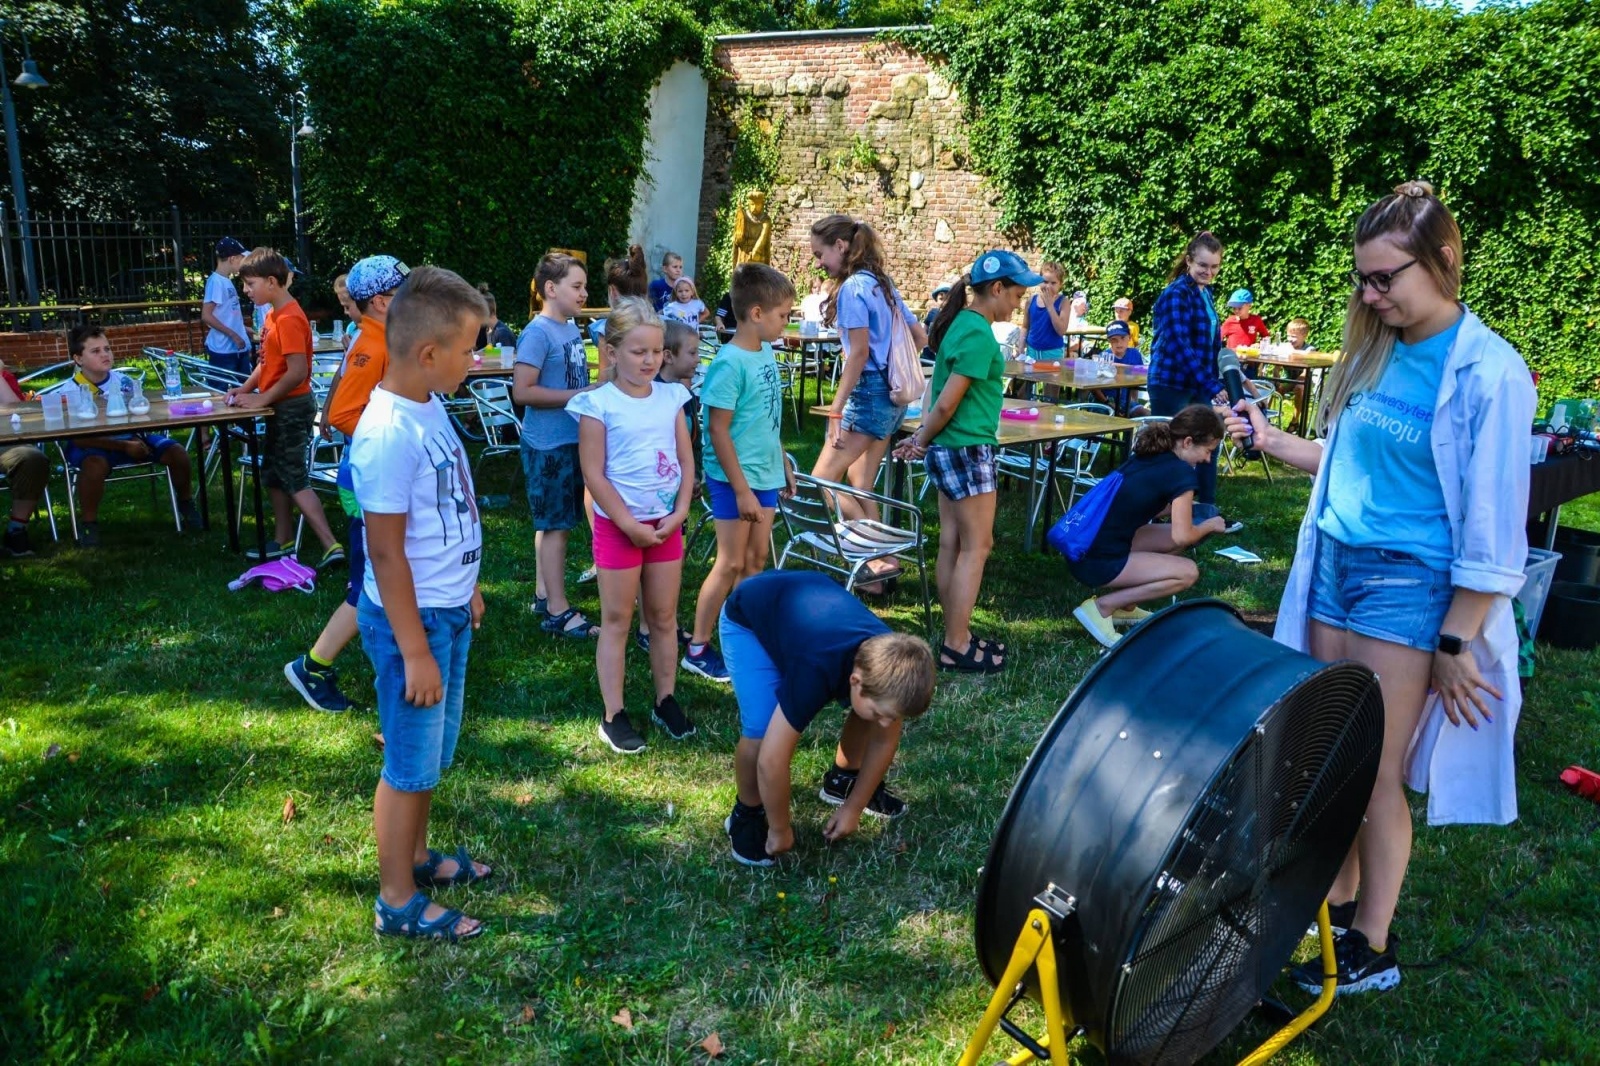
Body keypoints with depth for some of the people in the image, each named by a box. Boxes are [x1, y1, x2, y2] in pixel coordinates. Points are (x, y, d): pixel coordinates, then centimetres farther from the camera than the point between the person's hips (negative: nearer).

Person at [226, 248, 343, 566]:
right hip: (281, 408, 10)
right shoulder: (275, 314, 9)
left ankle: (331, 547, -10)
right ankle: (282, 542, 27)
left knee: (294, 479, -8)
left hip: (292, 408, -10)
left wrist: (261, 399, -19)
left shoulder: (289, 319, -21)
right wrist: (245, 388, 3)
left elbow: (297, 372, -26)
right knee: (274, 475, 17)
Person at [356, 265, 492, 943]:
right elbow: (386, 553, -23)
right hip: (411, 619, -9)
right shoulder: (389, 434, -26)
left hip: (448, 612, 9)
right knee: (410, 764, 7)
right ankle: (398, 902, 24)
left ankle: (415, 855, 43)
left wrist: (467, 585, 21)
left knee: (433, 751, 23)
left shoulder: (429, 408, 1)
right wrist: (415, 651, -19)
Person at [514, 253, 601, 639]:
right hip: (549, 444, -8)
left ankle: (543, 594, 30)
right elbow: (522, 391, -22)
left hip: (571, 440, 8)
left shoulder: (571, 329, 9)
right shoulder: (538, 333, -16)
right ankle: (558, 611, 8)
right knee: (556, 524, -1)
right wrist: (578, 396, -20)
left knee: (552, 522, 17)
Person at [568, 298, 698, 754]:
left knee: (664, 617, 13)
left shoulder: (671, 397, 4)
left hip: (666, 523, 4)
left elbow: (686, 461, 6)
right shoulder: (599, 404, -10)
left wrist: (679, 514, -6)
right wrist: (630, 525, -15)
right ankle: (613, 716, 13)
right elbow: (593, 473, -13)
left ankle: (666, 701, 27)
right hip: (618, 524, -4)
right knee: (617, 622, 5)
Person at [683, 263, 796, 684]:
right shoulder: (729, 363, -20)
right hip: (735, 478, -8)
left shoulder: (767, 352, 4)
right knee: (730, 564, 0)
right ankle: (697, 649, 12)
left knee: (756, 561, 14)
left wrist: (784, 465, 18)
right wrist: (741, 489, -18)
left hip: (764, 474, 8)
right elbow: (718, 430, -19)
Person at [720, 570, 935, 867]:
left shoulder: (889, 667, -24)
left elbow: (884, 741, -6)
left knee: (874, 705, -2)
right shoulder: (818, 671, -43)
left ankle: (842, 780, 24)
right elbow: (771, 760, -37)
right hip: (746, 618, -5)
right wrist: (780, 830, -22)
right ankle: (747, 814, 4)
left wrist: (853, 808, -1)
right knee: (761, 731, -24)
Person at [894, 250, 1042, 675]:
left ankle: (956, 635, 20)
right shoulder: (978, 334, -19)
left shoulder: (960, 324, 11)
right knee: (976, 546, -2)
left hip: (949, 449, 9)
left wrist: (922, 439, 9)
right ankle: (957, 647, 4)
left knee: (952, 544, 12)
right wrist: (922, 442, -5)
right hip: (968, 449, -9)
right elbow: (947, 404, -19)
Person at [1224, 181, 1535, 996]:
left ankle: (1372, 950, 17)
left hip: (1410, 585, -6)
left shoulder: (1488, 373, -14)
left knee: (1375, 773, 1)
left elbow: (1492, 530, -14)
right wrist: (1269, 439, 8)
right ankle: (1337, 906, 28)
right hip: (1334, 565, 6)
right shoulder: (1376, 352, 6)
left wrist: (1456, 644, -14)